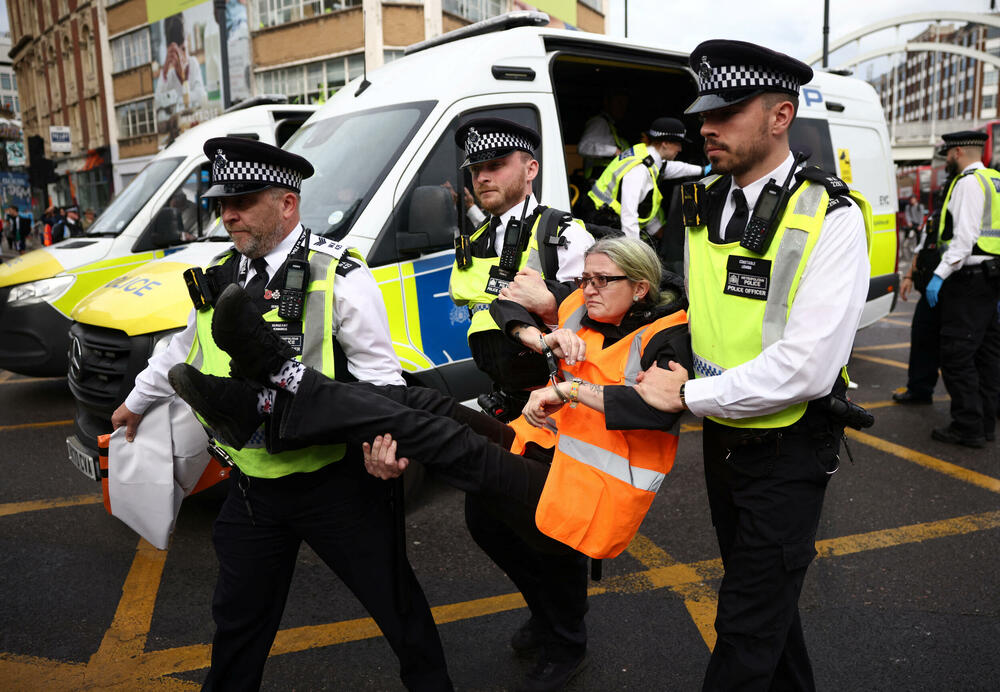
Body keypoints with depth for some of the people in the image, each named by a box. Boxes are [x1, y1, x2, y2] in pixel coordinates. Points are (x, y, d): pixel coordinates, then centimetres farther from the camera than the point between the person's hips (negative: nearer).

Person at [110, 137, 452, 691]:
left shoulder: (338, 276, -15)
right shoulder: (219, 277, 5)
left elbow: (378, 369, -13)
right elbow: (183, 350, 22)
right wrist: (137, 402, 36)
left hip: (334, 483, -5)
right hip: (250, 486, 5)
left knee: (394, 599, 10)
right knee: (239, 614, 21)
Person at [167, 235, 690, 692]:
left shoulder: (666, 338, -5)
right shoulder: (579, 308, 14)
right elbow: (509, 303, 15)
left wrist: (571, 389, -26)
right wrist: (541, 339, -6)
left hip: (583, 494, -7)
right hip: (541, 451, 7)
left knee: (452, 446, -25)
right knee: (423, 404, -13)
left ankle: (284, 381, -28)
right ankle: (271, 401, -19)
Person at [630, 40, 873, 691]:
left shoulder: (831, 219, -20)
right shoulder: (705, 205, 1)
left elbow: (805, 370, -27)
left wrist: (688, 395, -20)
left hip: (787, 451, -7)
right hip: (722, 438, 7)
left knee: (747, 623, 3)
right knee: (760, 591, 25)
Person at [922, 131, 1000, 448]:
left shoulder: (969, 182, -11)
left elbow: (966, 237, -20)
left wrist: (940, 274, -20)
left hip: (969, 278, -10)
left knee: (957, 354, -7)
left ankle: (968, 427, -3)